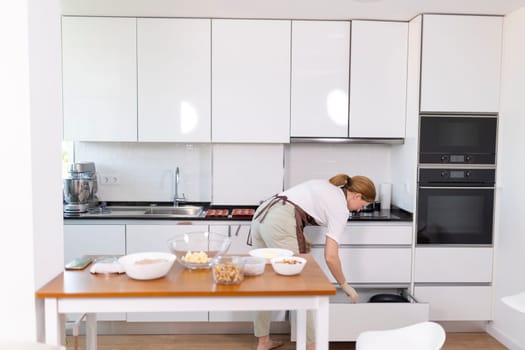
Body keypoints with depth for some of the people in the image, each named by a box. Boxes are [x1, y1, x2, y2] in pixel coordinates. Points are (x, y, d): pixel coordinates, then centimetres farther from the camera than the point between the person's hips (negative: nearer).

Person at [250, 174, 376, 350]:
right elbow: (330, 257, -2)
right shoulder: (341, 208, 2)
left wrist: (299, 238, 22)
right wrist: (344, 285, 12)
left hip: (261, 215, 9)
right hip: (279, 223, -9)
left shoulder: (324, 186, 24)